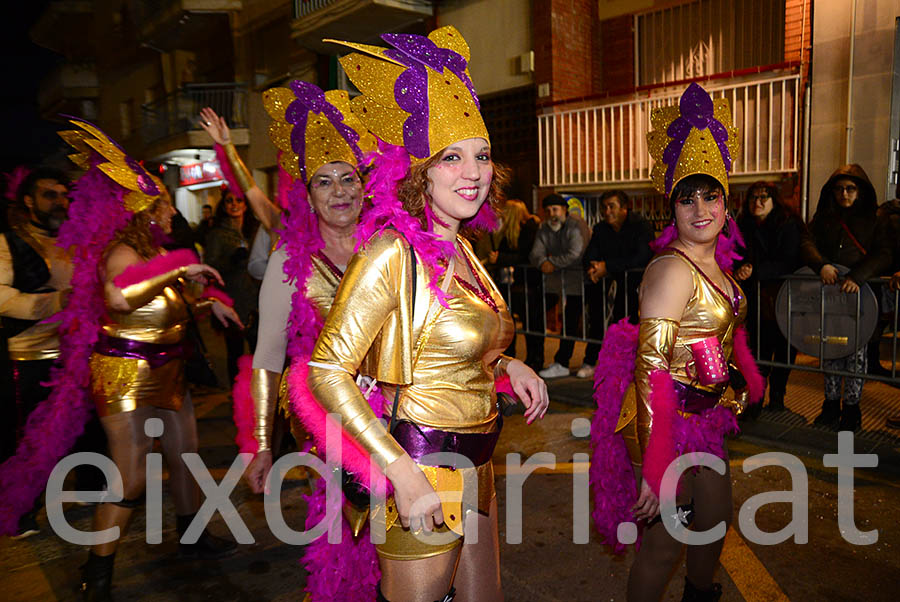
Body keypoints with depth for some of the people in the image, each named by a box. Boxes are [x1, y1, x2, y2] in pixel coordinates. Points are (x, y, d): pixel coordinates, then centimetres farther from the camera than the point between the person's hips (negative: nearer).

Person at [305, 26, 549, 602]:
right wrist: (404, 473, -23)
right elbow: (328, 371, -21)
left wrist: (504, 364, 5)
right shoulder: (393, 251, -19)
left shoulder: (461, 250, 6)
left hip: (474, 464, 8)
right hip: (422, 469, -8)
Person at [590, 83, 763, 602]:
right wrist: (656, 469, -30)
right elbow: (651, 369, -28)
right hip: (665, 419, -9)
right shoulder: (673, 270, -23)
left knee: (717, 518, 25)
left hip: (704, 414, 9)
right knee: (665, 542, 4)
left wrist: (749, 384, 28)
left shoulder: (718, 262, 5)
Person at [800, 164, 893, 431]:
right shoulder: (823, 217, 12)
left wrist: (857, 277, -23)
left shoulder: (875, 219, 4)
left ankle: (852, 406, 14)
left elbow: (883, 255, -7)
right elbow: (807, 242, -1)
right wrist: (821, 265, -21)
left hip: (860, 292, -2)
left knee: (856, 351, 2)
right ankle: (831, 402, 20)